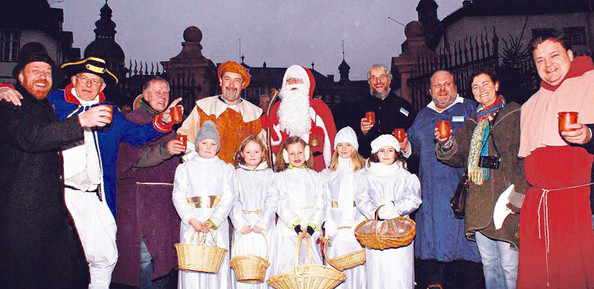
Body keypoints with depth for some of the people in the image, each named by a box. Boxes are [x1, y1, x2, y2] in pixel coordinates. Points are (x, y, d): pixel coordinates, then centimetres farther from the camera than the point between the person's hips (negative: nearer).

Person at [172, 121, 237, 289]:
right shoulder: (185, 168, 11)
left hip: (218, 224, 0)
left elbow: (229, 197, 0)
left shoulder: (225, 168, 9)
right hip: (191, 224, 0)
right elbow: (178, 196, 3)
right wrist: (191, 219, -12)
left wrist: (213, 221, -12)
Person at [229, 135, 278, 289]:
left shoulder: (269, 174, 10)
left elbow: (273, 200, 1)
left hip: (264, 227, 0)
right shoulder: (236, 175, 10)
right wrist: (240, 223, -10)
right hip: (243, 226, 0)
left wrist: (263, 223, -10)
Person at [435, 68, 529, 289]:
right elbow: (458, 157, 15)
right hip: (479, 203, 6)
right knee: (489, 263, 15)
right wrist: (446, 143, -6)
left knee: (510, 265, -2)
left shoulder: (515, 115, -1)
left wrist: (520, 193, -16)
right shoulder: (473, 124, 18)